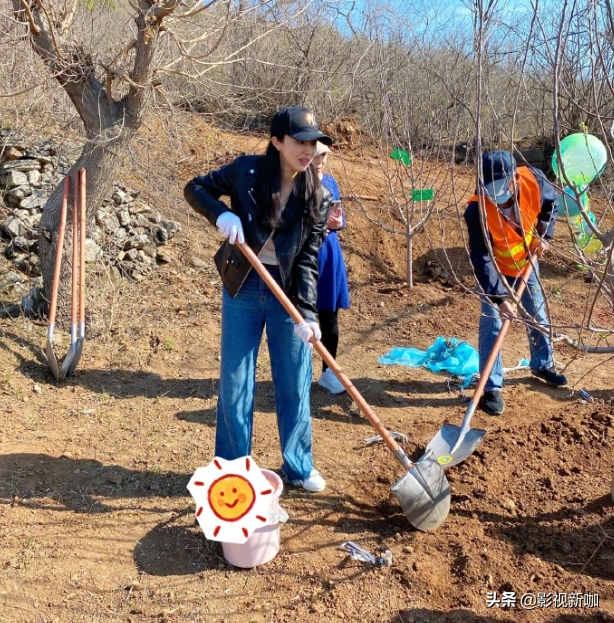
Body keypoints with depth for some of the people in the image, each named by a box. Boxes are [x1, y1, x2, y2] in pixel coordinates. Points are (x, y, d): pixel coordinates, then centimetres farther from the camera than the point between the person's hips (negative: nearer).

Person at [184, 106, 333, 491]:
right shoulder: (246, 171, -9)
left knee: (295, 384, 8)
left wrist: (307, 312, -21)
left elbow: (308, 259, -9)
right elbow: (195, 188, 1)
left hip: (288, 292, 1)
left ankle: (299, 467, 26)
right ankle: (232, 468, 25)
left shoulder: (318, 197, -6)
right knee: (235, 382, 7)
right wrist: (221, 214, -20)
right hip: (242, 288, 0)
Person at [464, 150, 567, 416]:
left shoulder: (533, 180, -26)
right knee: (491, 325, -8)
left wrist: (544, 235, -11)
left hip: (526, 260, 4)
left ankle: (543, 364, 41)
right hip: (495, 269, -4)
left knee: (537, 314, 17)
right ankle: (491, 388, 2)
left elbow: (552, 202, -1)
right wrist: (497, 297, -38)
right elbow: (481, 259, -33)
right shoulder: (477, 210, -36)